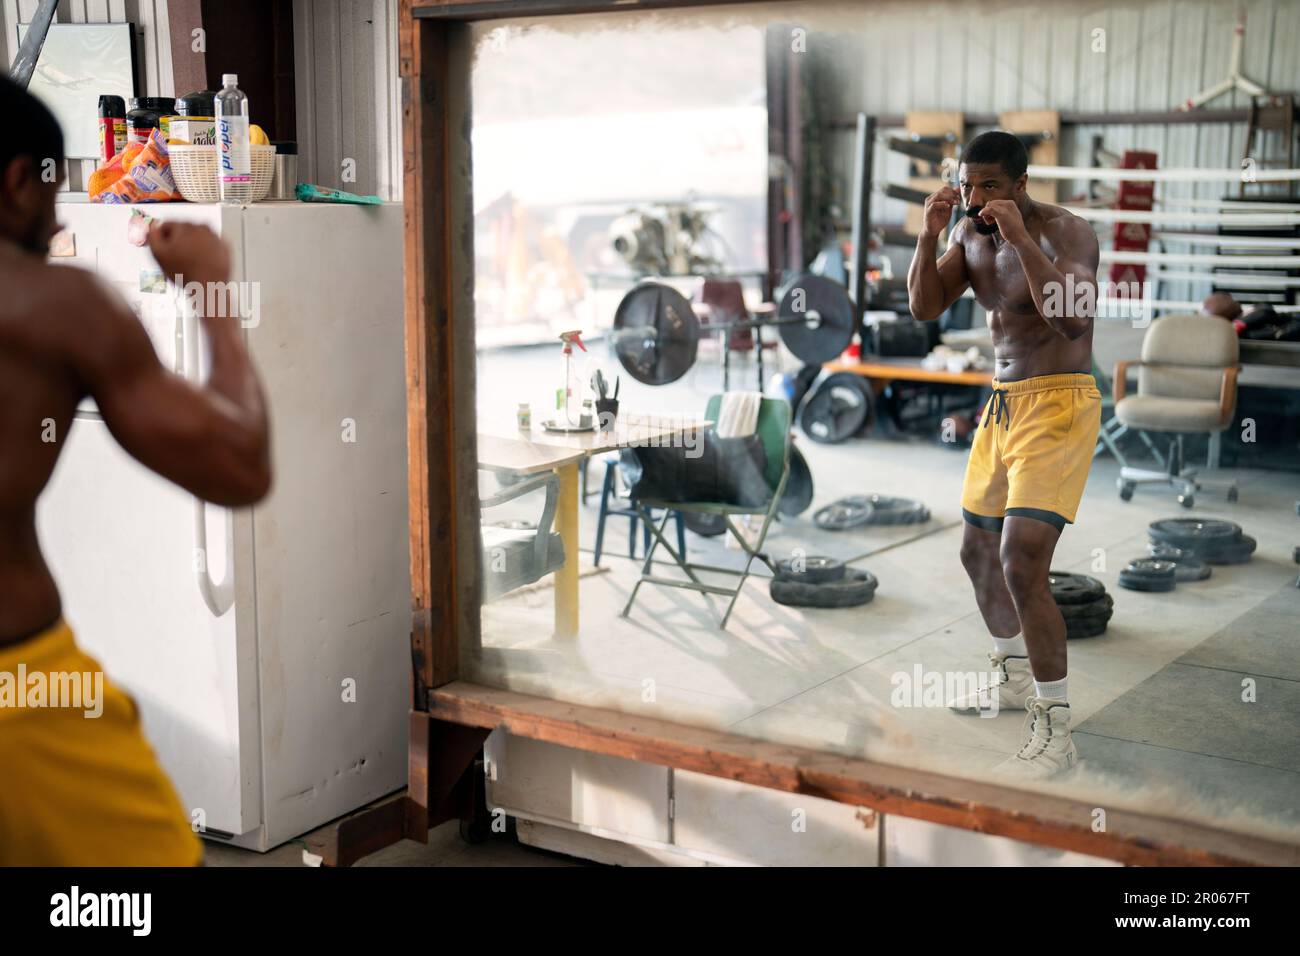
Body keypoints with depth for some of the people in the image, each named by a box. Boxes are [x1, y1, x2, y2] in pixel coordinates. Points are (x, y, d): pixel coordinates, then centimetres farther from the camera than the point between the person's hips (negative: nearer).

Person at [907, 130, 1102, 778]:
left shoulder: (1064, 231, -16)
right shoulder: (971, 232, 7)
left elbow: (1074, 316, -31)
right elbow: (924, 307, 4)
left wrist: (1022, 239, -33)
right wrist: (930, 235, -10)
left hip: (1058, 407, -9)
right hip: (1002, 403, 9)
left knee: (1022, 564, -18)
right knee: (978, 551, 19)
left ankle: (1056, 732, -9)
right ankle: (1013, 680, 41)